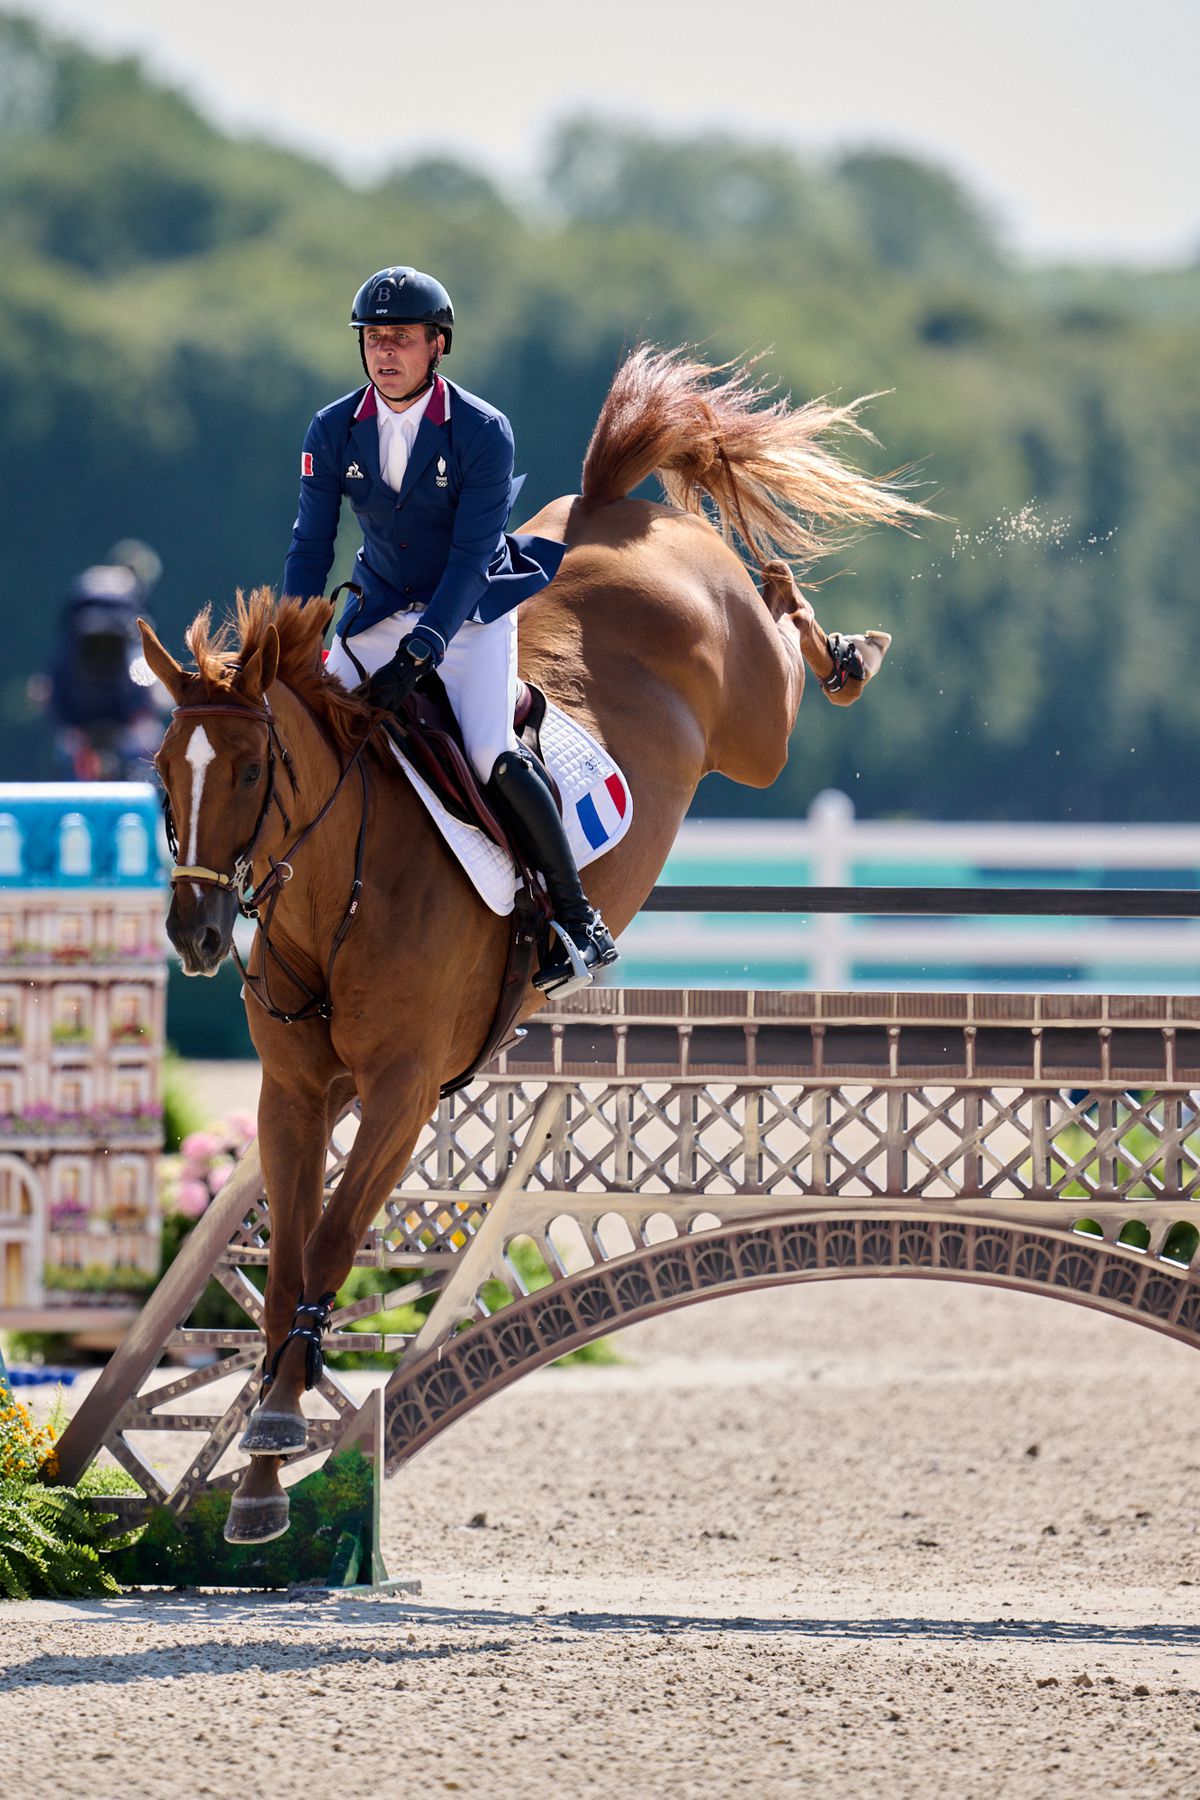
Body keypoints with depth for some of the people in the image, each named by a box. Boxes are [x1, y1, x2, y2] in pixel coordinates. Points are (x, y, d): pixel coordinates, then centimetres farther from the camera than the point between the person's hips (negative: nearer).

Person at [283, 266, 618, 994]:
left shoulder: (483, 433, -18)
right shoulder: (334, 432, -6)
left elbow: (471, 554, -22)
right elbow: (312, 545, -4)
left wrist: (421, 651, -32)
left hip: (472, 612, -5)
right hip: (381, 612, 5)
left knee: (493, 756, -23)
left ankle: (577, 917, -11)